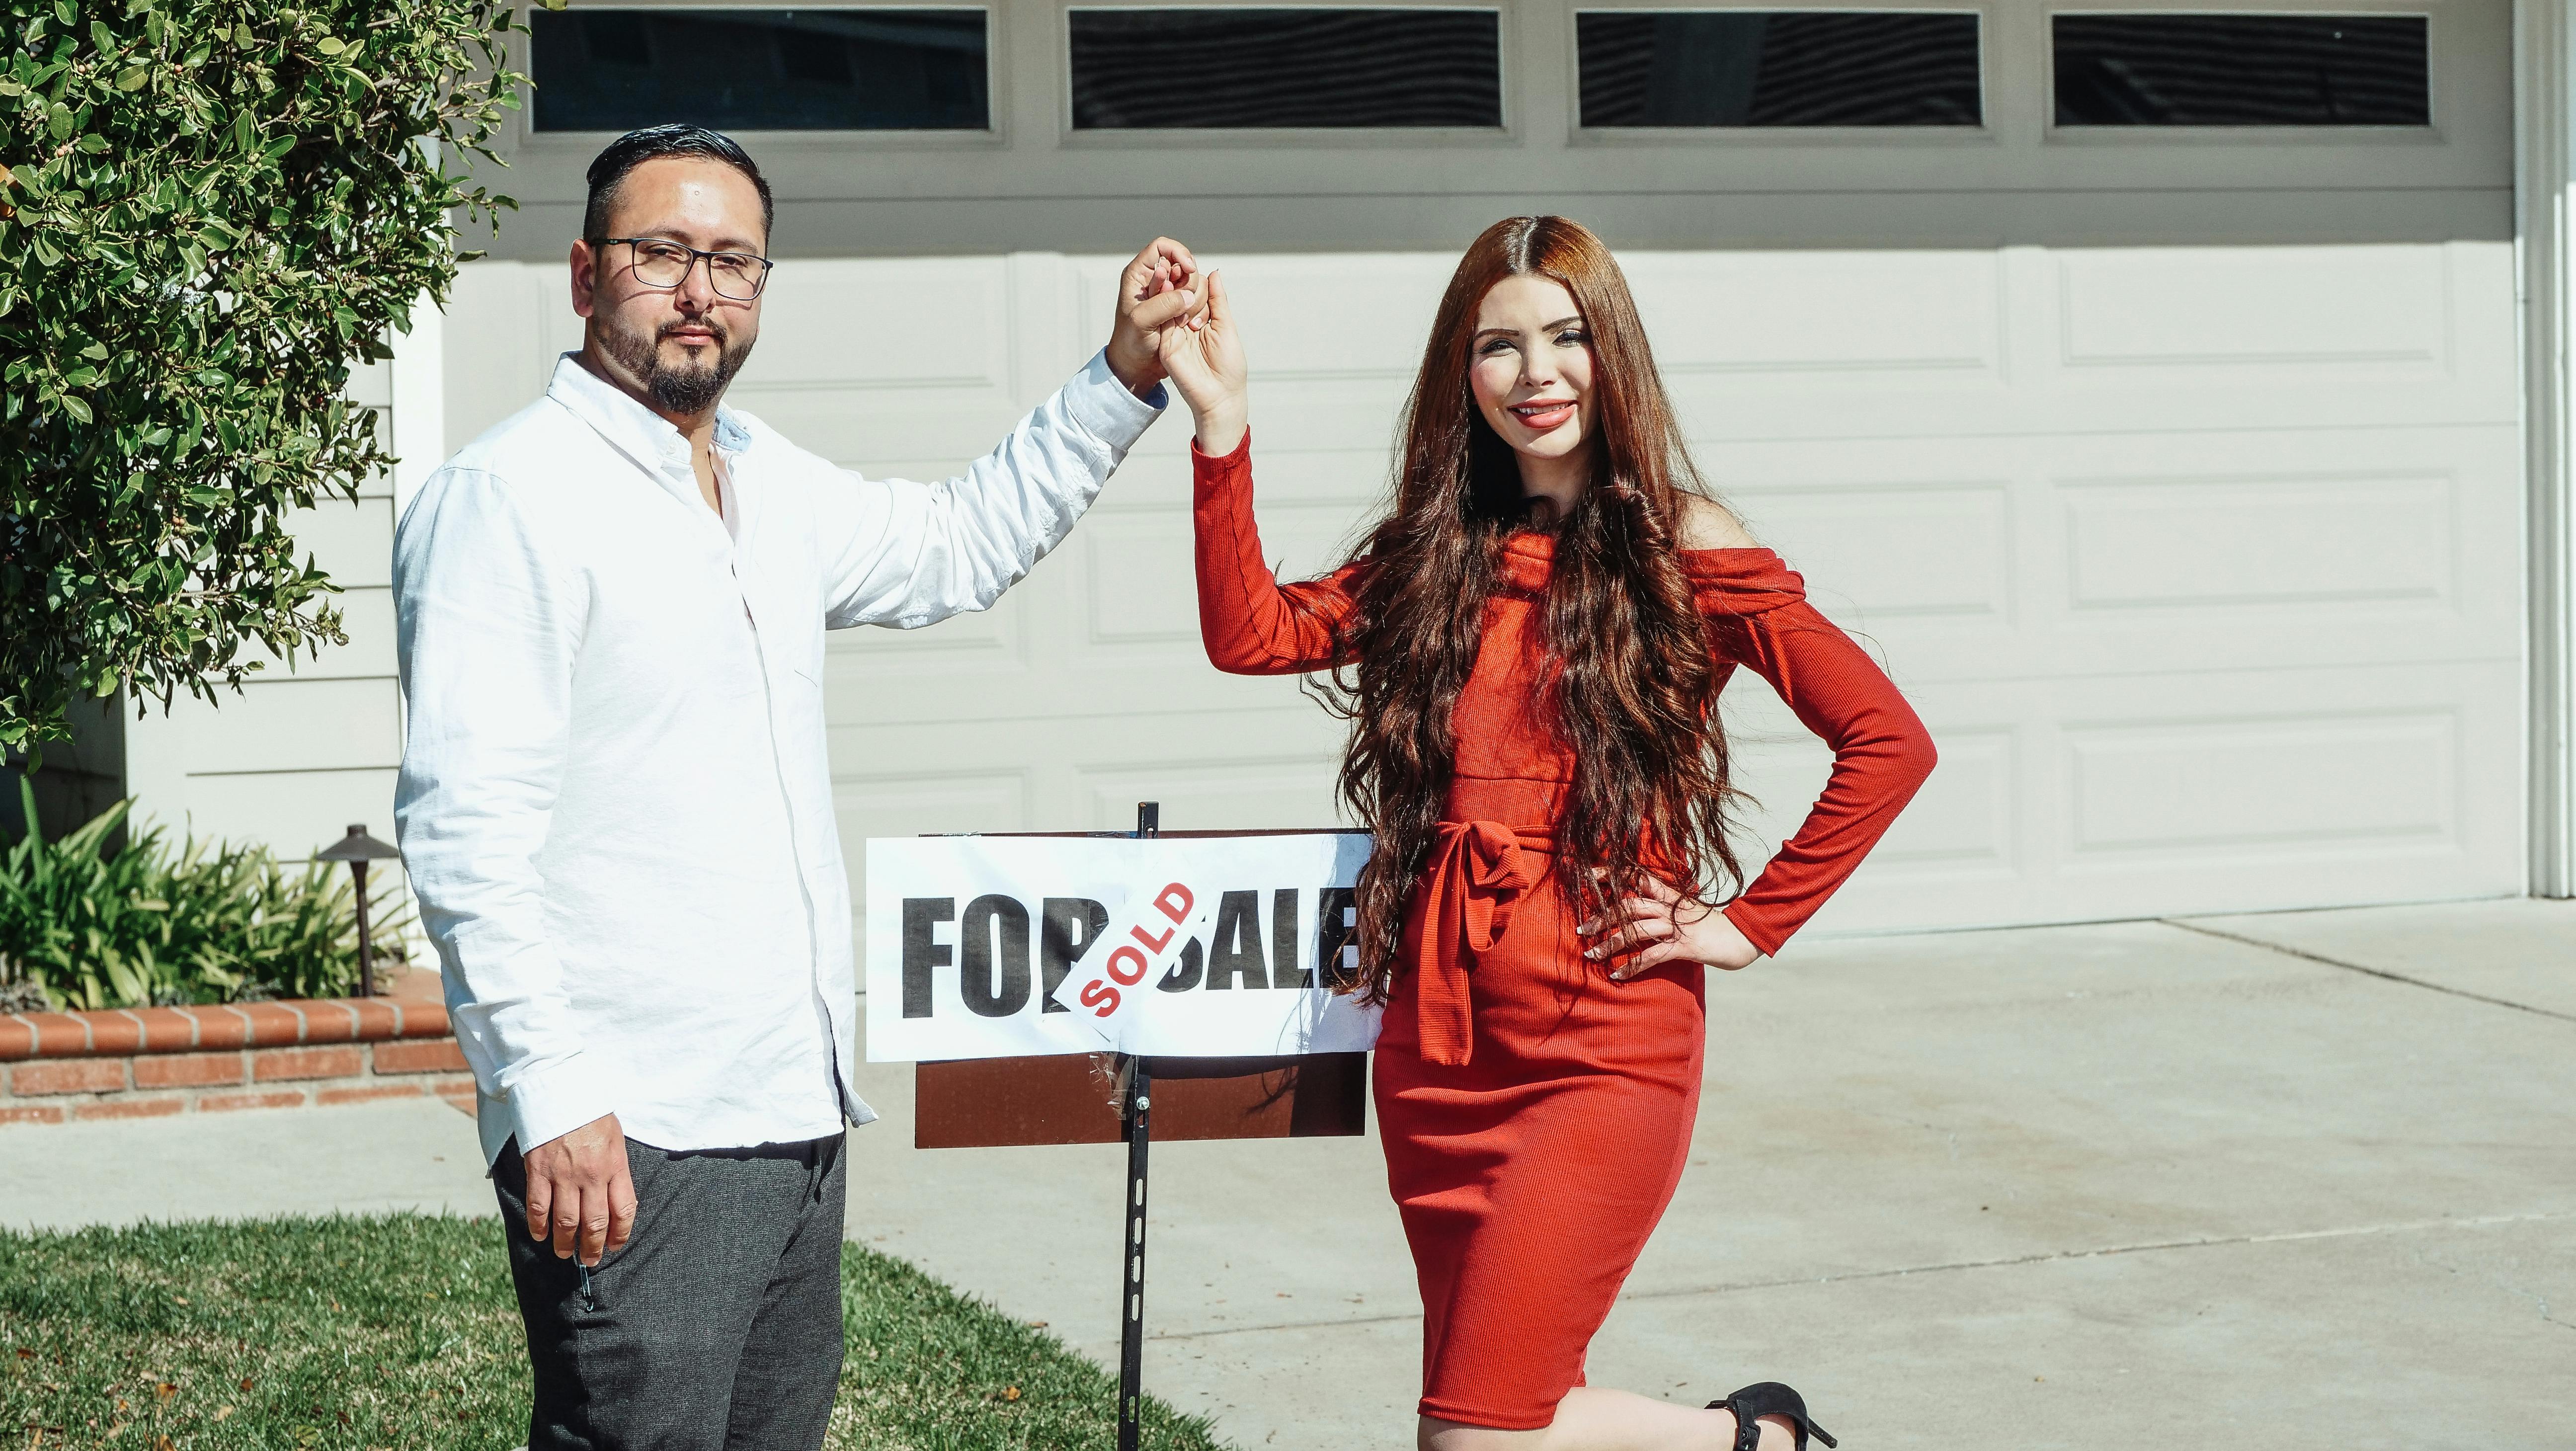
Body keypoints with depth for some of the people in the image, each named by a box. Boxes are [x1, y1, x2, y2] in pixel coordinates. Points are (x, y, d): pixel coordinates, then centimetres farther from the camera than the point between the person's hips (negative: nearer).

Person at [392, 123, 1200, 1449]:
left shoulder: (770, 486, 15)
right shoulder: (509, 495, -10)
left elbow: (959, 545, 33)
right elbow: (466, 828, -17)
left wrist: (1124, 372, 23)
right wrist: (552, 1091, -23)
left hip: (797, 1118, 9)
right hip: (623, 1139, -8)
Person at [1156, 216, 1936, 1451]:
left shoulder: (1681, 549, -3)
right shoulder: (1440, 555, 13)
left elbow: (1889, 742, -7)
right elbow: (1252, 636, 0)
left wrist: (1752, 925, -7)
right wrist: (1221, 430, -7)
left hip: (1602, 1053, -6)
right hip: (1435, 1048, 6)